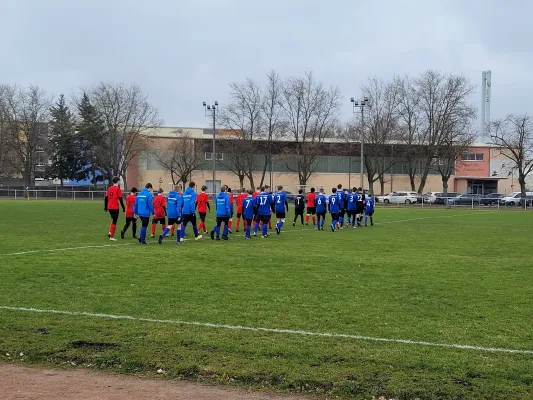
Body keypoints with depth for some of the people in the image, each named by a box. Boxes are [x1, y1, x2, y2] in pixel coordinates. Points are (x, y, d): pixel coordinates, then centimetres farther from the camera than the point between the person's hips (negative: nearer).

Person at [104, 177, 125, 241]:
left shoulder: (109, 189, 10)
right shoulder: (118, 189, -8)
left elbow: (106, 198, 11)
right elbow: (120, 199, -11)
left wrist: (105, 207, 18)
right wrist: (123, 208, -5)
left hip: (109, 207, 6)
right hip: (115, 208, -6)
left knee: (113, 220, 22)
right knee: (114, 221, 0)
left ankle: (110, 232, 9)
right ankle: (112, 236, 0)